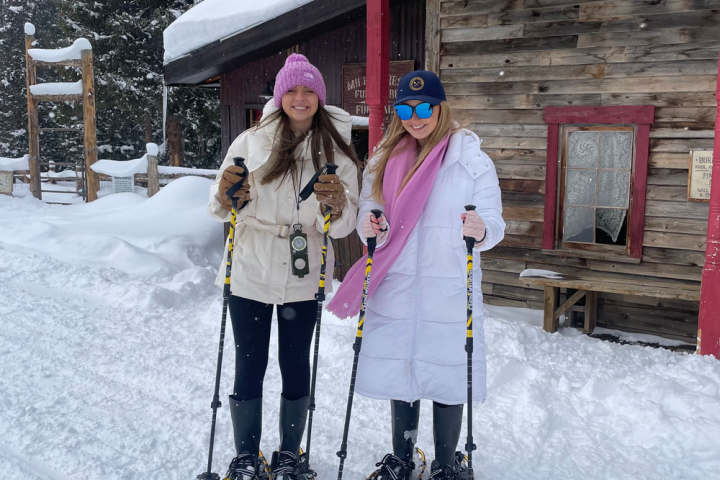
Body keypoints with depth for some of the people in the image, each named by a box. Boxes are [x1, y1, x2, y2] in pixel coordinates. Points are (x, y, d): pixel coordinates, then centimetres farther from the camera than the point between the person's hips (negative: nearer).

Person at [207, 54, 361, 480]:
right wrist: (226, 196, -22)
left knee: (296, 366, 11)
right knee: (249, 366, 6)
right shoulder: (251, 141, -1)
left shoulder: (337, 152, 0)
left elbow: (345, 225, -6)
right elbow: (222, 209, 0)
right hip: (251, 272, 0)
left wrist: (337, 206, -28)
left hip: (303, 277, 0)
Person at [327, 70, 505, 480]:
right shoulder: (384, 160, 7)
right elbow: (369, 212, 10)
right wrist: (369, 226, -13)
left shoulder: (473, 160, -3)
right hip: (394, 291, 3)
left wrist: (481, 230, -28)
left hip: (449, 294, -3)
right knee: (399, 372, 13)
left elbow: (494, 223, -5)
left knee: (447, 377, 4)